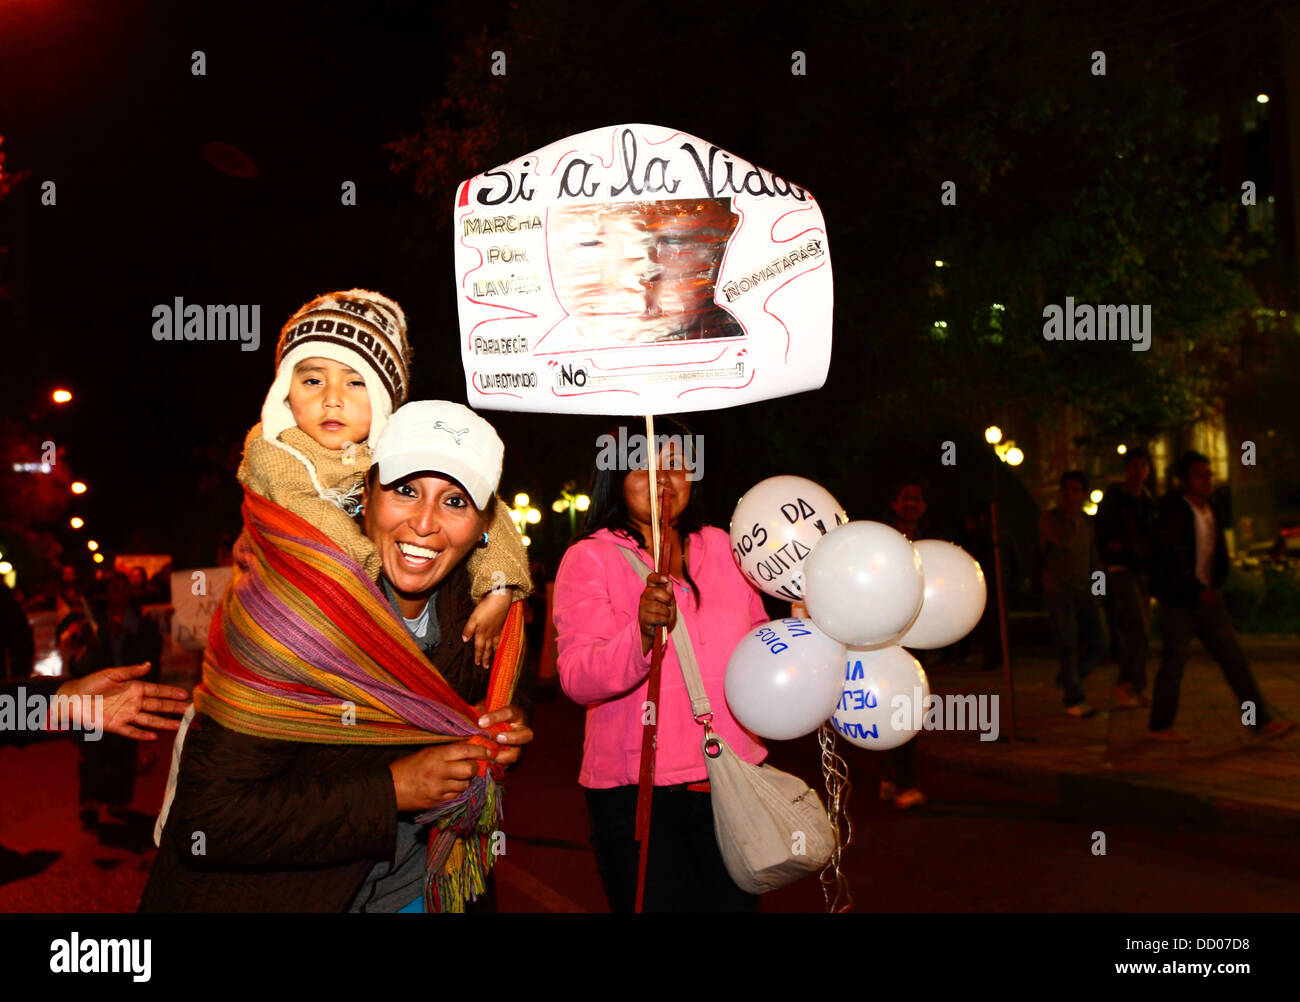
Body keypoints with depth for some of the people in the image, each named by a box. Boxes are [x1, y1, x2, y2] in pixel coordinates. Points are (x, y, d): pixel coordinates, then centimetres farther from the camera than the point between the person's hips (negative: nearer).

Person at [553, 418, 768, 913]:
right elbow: (577, 678, -19)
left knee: (735, 901, 14)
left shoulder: (719, 546, 8)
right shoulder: (589, 558, -6)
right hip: (635, 792, -4)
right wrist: (641, 634, -36)